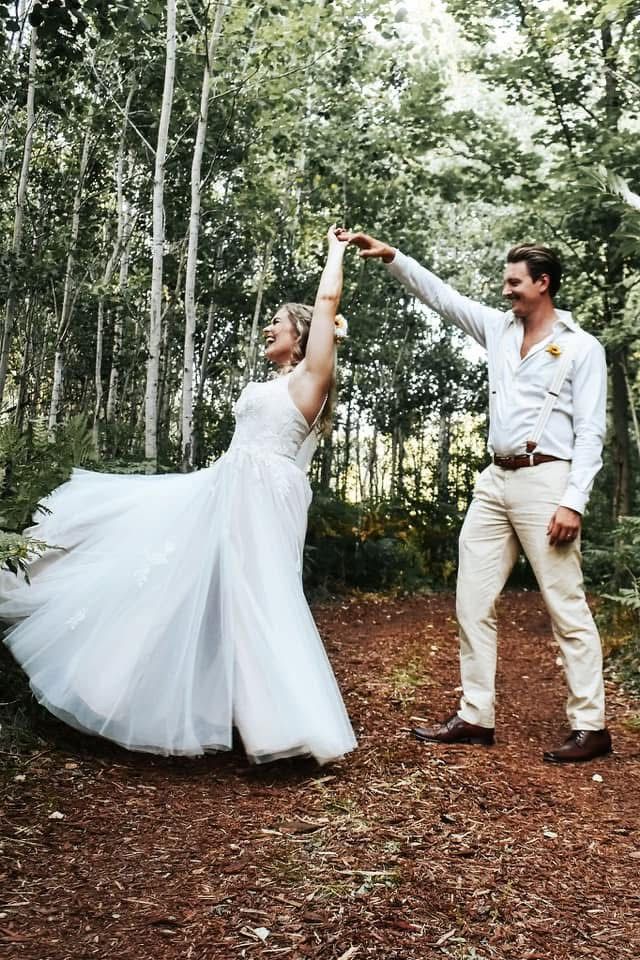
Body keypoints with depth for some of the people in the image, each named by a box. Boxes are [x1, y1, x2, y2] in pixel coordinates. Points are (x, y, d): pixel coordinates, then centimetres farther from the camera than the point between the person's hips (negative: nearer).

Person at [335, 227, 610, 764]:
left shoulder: (581, 348, -1)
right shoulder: (500, 330, 15)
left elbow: (591, 432, -6)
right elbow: (440, 295, 16)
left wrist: (573, 501, -16)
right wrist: (392, 257, 5)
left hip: (545, 481, -6)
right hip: (495, 482, 7)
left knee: (566, 606, -4)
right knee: (473, 602, 5)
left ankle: (591, 727, 5)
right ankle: (476, 718, 13)